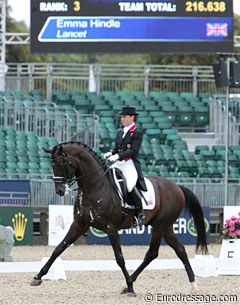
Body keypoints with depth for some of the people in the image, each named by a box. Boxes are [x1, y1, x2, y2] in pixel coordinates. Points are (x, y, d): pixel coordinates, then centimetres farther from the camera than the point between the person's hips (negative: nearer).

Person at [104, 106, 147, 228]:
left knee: (130, 185, -29)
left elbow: (133, 151, -13)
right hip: (118, 164, 7)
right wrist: (110, 153, -2)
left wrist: (118, 156, -24)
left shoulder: (137, 133, -2)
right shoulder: (120, 133, 19)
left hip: (130, 164, -7)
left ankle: (140, 214, -13)